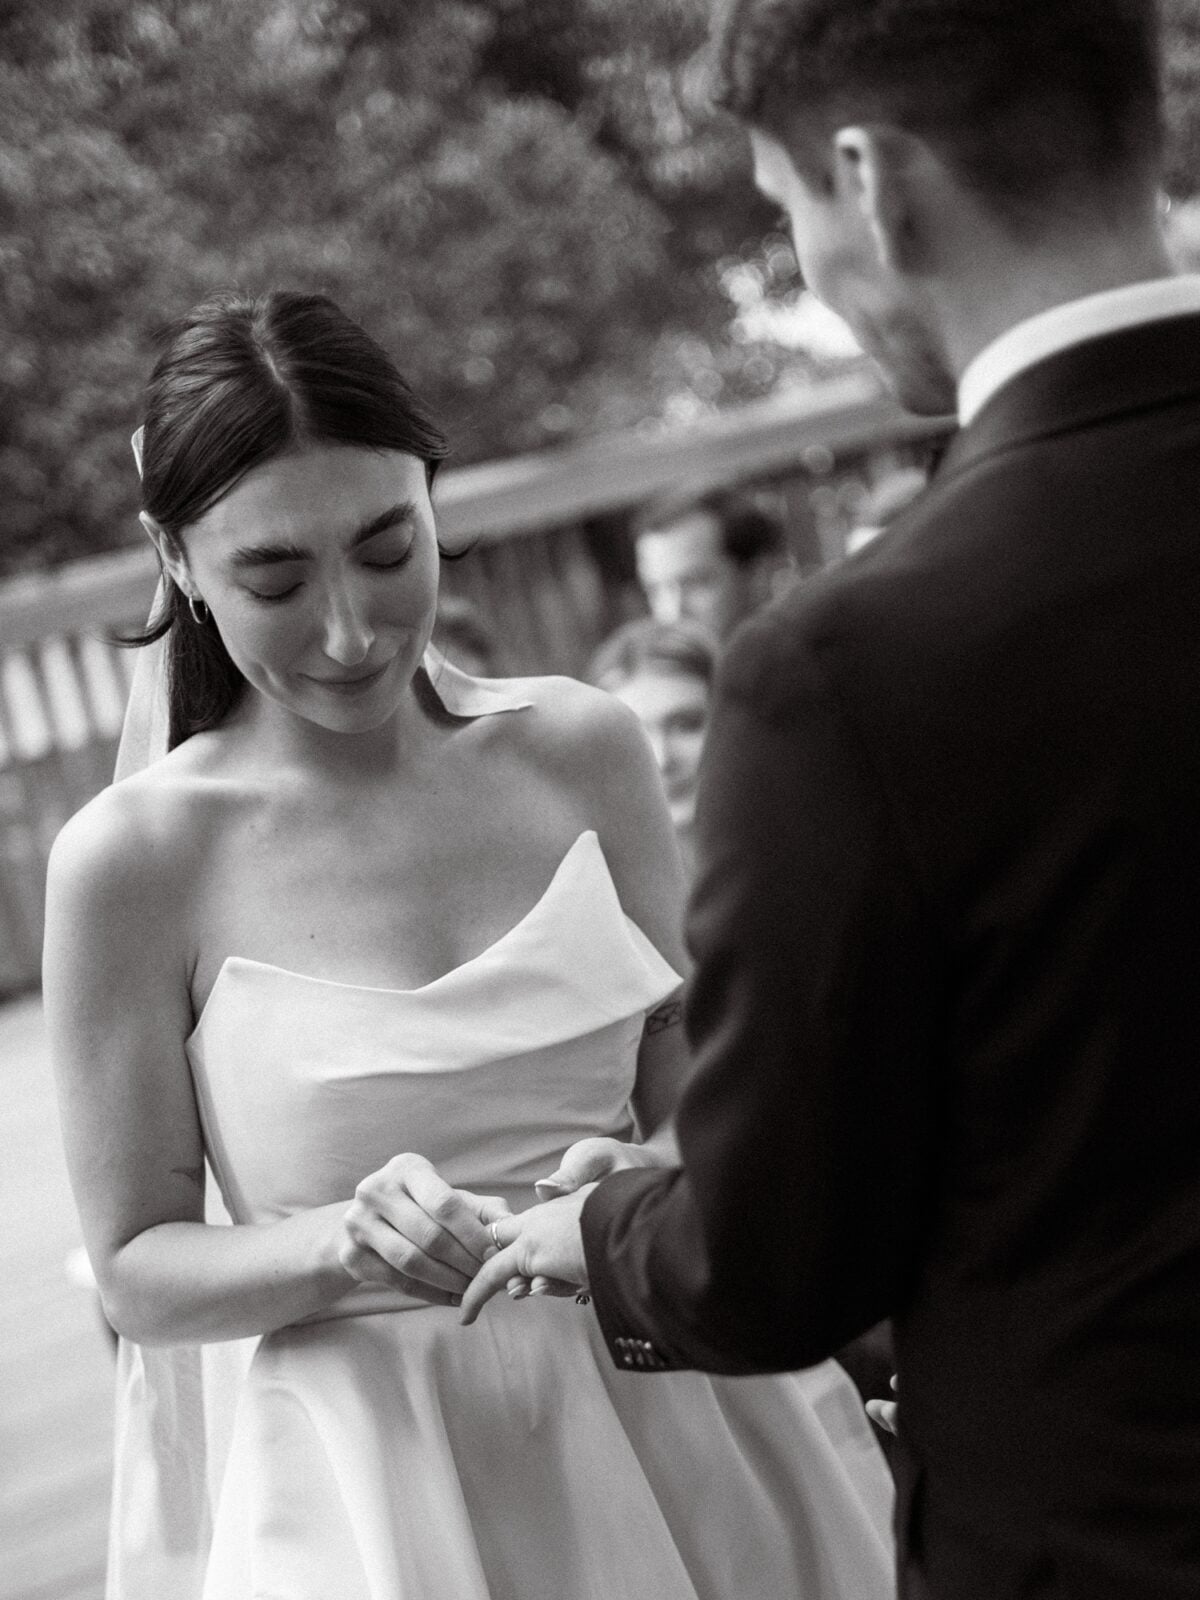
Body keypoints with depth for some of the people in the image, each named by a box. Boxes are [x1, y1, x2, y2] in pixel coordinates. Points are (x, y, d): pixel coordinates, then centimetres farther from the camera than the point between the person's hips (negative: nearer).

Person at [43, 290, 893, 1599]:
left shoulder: (582, 750, -4)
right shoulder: (127, 863, -11)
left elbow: (696, 1102, 4)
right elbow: (137, 1270, -4)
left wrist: (636, 1186, -16)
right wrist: (337, 1245, -21)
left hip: (663, 1435, 3)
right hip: (356, 1481, -2)